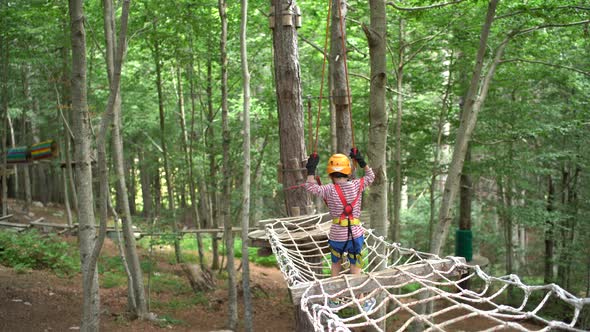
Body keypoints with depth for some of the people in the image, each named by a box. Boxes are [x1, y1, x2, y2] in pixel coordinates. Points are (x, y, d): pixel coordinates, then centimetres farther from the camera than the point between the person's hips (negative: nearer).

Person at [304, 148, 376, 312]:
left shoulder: (330, 190, -14)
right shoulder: (357, 185, -5)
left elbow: (310, 187, -15)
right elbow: (371, 176, 13)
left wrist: (311, 169, -9)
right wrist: (361, 161, 15)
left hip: (337, 236, -1)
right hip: (356, 235, 1)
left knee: (336, 265, 22)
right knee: (355, 269, 13)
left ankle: (334, 299, 33)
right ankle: (362, 302, 23)